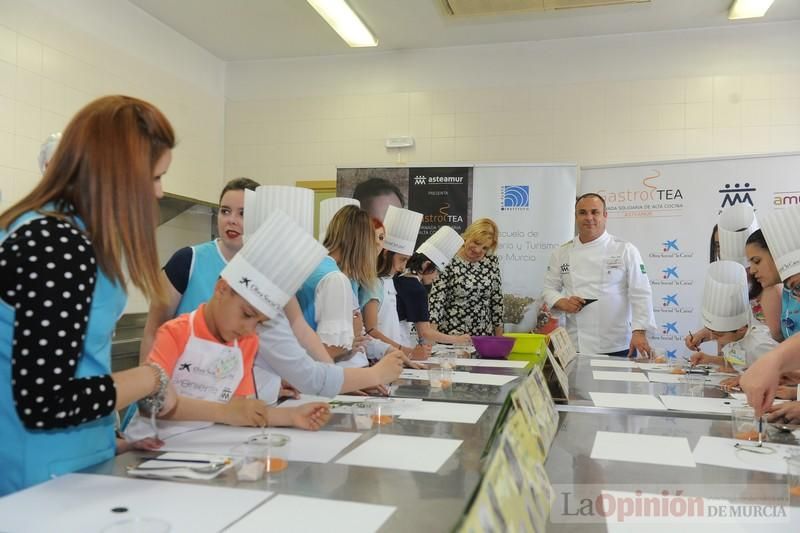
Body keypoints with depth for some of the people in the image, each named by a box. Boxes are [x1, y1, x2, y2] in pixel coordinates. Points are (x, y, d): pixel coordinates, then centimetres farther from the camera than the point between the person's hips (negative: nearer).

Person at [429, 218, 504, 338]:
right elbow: (436, 299, -14)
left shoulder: (492, 261, 3)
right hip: (450, 336, -4)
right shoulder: (448, 261, -11)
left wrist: (499, 337, 8)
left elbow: (497, 299, 9)